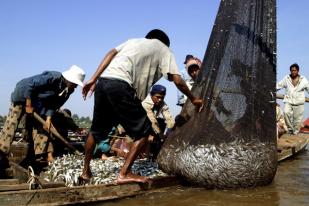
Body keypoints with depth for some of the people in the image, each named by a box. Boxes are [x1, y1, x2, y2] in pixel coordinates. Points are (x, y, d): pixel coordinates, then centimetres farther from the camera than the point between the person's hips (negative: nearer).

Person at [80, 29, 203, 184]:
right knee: (144, 130, 7)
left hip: (103, 81, 7)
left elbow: (111, 54, 14)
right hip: (120, 85, -7)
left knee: (96, 130, 23)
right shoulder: (163, 49, 19)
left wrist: (93, 80, 9)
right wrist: (193, 99, 22)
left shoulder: (134, 40, 32)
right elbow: (177, 81, 8)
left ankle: (85, 172, 34)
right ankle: (124, 174, 3)